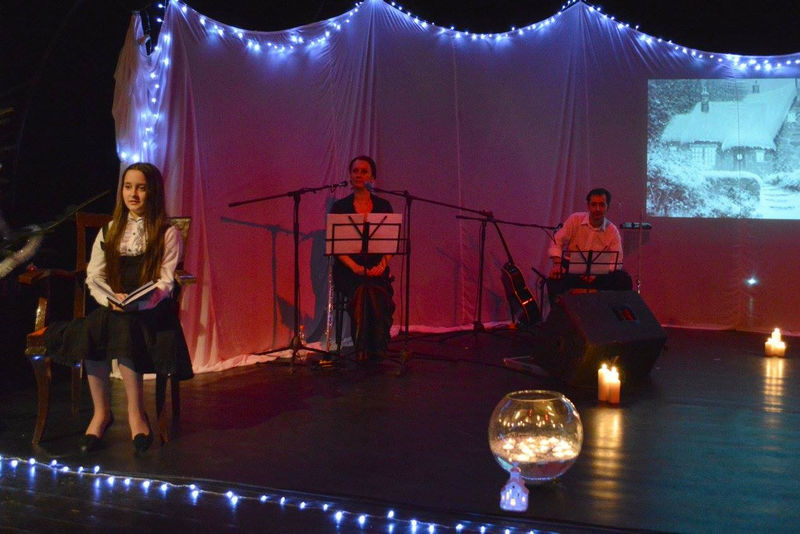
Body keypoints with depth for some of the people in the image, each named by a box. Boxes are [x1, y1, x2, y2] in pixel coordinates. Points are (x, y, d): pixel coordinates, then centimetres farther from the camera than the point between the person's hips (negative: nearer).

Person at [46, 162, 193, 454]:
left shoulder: (168, 234, 5)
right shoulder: (109, 231, 17)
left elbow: (165, 282, -4)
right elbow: (94, 276, 8)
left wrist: (138, 303, -23)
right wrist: (111, 298, -14)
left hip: (151, 309, -3)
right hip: (112, 307, 3)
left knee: (123, 329, -35)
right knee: (92, 331, -30)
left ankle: (136, 412, -21)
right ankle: (100, 411, -17)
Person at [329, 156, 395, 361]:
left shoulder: (383, 206, 12)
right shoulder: (340, 207, 7)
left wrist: (382, 264, -11)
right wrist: (355, 267, -15)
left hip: (377, 269, 1)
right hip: (348, 269, -1)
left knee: (380, 294, -32)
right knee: (362, 292, -33)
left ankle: (378, 348, -18)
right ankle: (363, 350, -22)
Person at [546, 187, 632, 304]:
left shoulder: (612, 231, -2)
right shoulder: (575, 219, -4)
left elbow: (616, 263, -6)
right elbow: (557, 243, -4)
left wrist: (597, 273, -23)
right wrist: (557, 264, -21)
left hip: (598, 274, 2)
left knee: (624, 280, -22)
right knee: (555, 280, -33)